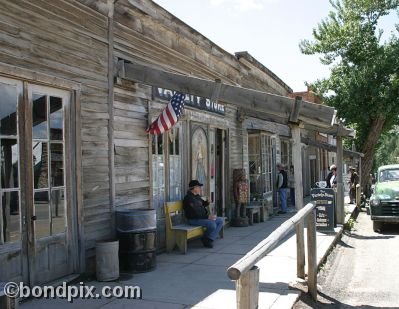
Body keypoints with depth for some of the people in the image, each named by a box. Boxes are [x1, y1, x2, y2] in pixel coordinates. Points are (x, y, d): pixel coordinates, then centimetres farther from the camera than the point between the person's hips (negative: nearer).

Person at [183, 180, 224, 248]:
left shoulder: (197, 196, 15)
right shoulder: (189, 198, -16)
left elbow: (202, 204, 32)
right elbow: (195, 213, -22)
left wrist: (206, 202, 8)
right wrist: (207, 217, -20)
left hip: (202, 217, 10)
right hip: (194, 219, -10)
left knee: (220, 220, 1)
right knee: (212, 224, -30)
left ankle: (209, 239, -4)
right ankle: (206, 239, -3)